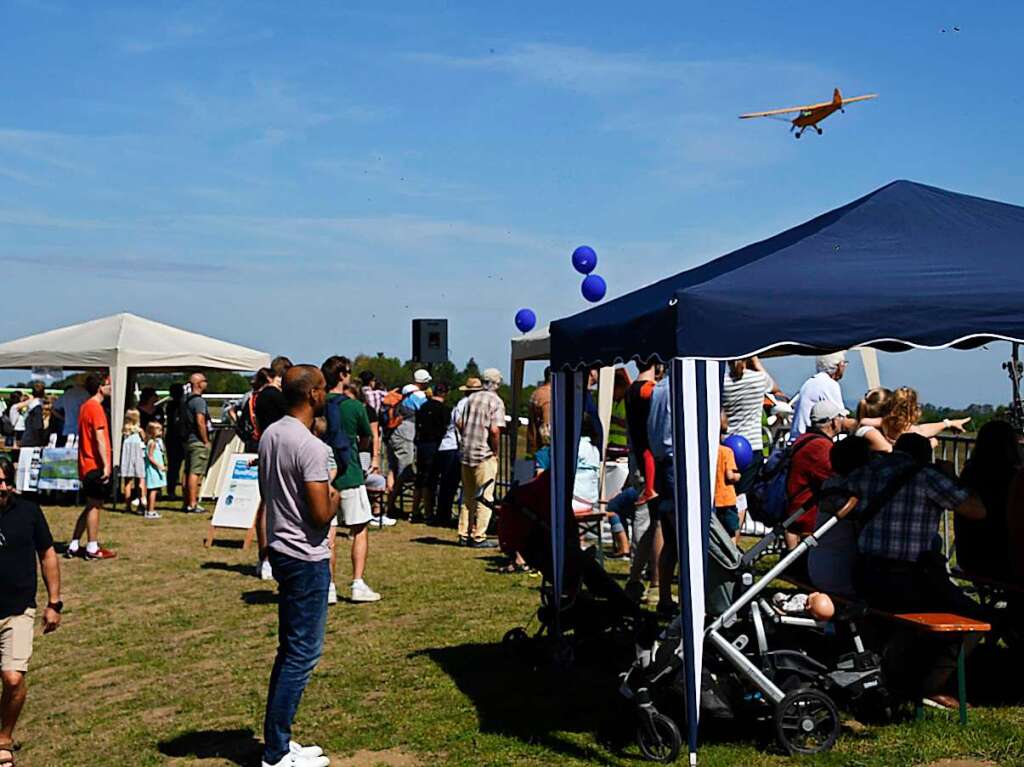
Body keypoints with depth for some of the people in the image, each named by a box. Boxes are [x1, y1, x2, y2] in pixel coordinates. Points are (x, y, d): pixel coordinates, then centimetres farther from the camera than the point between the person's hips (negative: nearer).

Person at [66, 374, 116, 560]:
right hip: (96, 465, -9)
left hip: (86, 465, 9)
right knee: (95, 506, -2)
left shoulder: (85, 406, 14)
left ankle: (74, 545, 16)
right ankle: (92, 548, 4)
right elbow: (100, 438, -20)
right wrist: (106, 464, -21)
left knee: (91, 506, 15)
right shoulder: (96, 407, -14)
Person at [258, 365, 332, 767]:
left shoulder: (269, 435, 7)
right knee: (302, 654, -1)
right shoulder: (311, 447, -21)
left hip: (280, 549, 9)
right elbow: (320, 515, -21)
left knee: (290, 649, 17)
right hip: (307, 558, -9)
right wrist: (334, 500, -2)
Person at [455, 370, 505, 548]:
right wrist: (496, 452, -6)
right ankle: (478, 537, 0)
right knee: (484, 498, 0)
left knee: (467, 497, 14)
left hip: (466, 453, 6)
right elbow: (495, 430, -18)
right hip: (485, 455, -6)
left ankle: (464, 535, 17)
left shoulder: (471, 398, 10)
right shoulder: (496, 401, -8)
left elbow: (459, 424, 11)